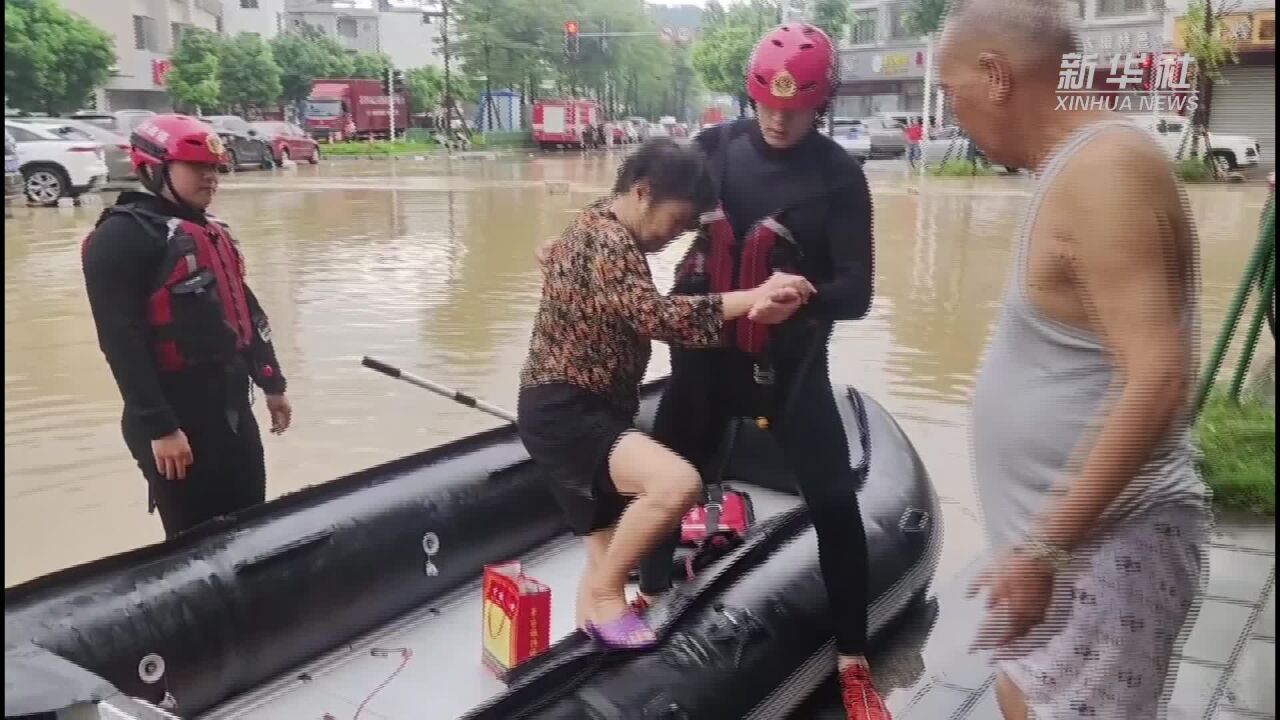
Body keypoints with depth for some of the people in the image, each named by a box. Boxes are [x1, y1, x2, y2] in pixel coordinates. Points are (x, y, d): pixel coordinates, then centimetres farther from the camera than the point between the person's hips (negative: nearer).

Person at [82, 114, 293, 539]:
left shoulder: (212, 231, 16)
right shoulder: (122, 236, -12)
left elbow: (245, 311, 22)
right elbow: (120, 341, -19)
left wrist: (271, 383, 21)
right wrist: (158, 426, -22)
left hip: (232, 405, 8)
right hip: (177, 414, -8)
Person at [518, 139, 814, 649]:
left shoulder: (601, 232, 16)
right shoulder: (606, 239, -17)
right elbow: (656, 316, -30)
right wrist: (754, 297, -28)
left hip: (583, 409, 11)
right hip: (565, 412, -11)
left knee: (609, 555, 16)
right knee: (677, 483, -30)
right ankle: (607, 595, -9)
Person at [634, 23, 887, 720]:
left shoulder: (838, 174, -11)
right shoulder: (715, 146, -4)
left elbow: (856, 292, -15)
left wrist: (804, 297, -36)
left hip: (791, 361, -2)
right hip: (706, 349, 3)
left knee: (834, 503, -4)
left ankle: (853, 664, 14)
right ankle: (652, 593, 42)